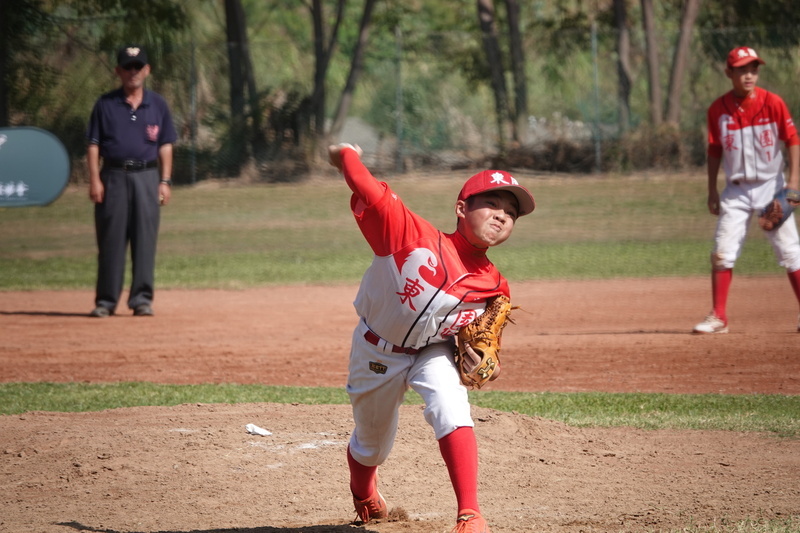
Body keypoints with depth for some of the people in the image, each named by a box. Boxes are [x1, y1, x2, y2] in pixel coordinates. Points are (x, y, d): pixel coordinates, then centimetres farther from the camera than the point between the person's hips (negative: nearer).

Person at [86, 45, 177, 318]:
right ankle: (106, 300, 4)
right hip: (114, 176, -1)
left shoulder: (158, 104, 9)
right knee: (110, 240, 0)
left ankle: (142, 298, 1)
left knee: (145, 239, -2)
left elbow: (165, 145, 10)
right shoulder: (105, 105, 5)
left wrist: (165, 181, 2)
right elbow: (94, 144, 3)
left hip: (147, 176, 1)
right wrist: (94, 179, -6)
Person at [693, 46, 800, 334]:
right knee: (722, 253, -3)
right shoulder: (718, 109, -2)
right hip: (736, 189, 2)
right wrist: (712, 191, 5)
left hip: (770, 186, -2)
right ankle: (718, 317, 3)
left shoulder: (772, 103, -8)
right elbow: (714, 151, 7)